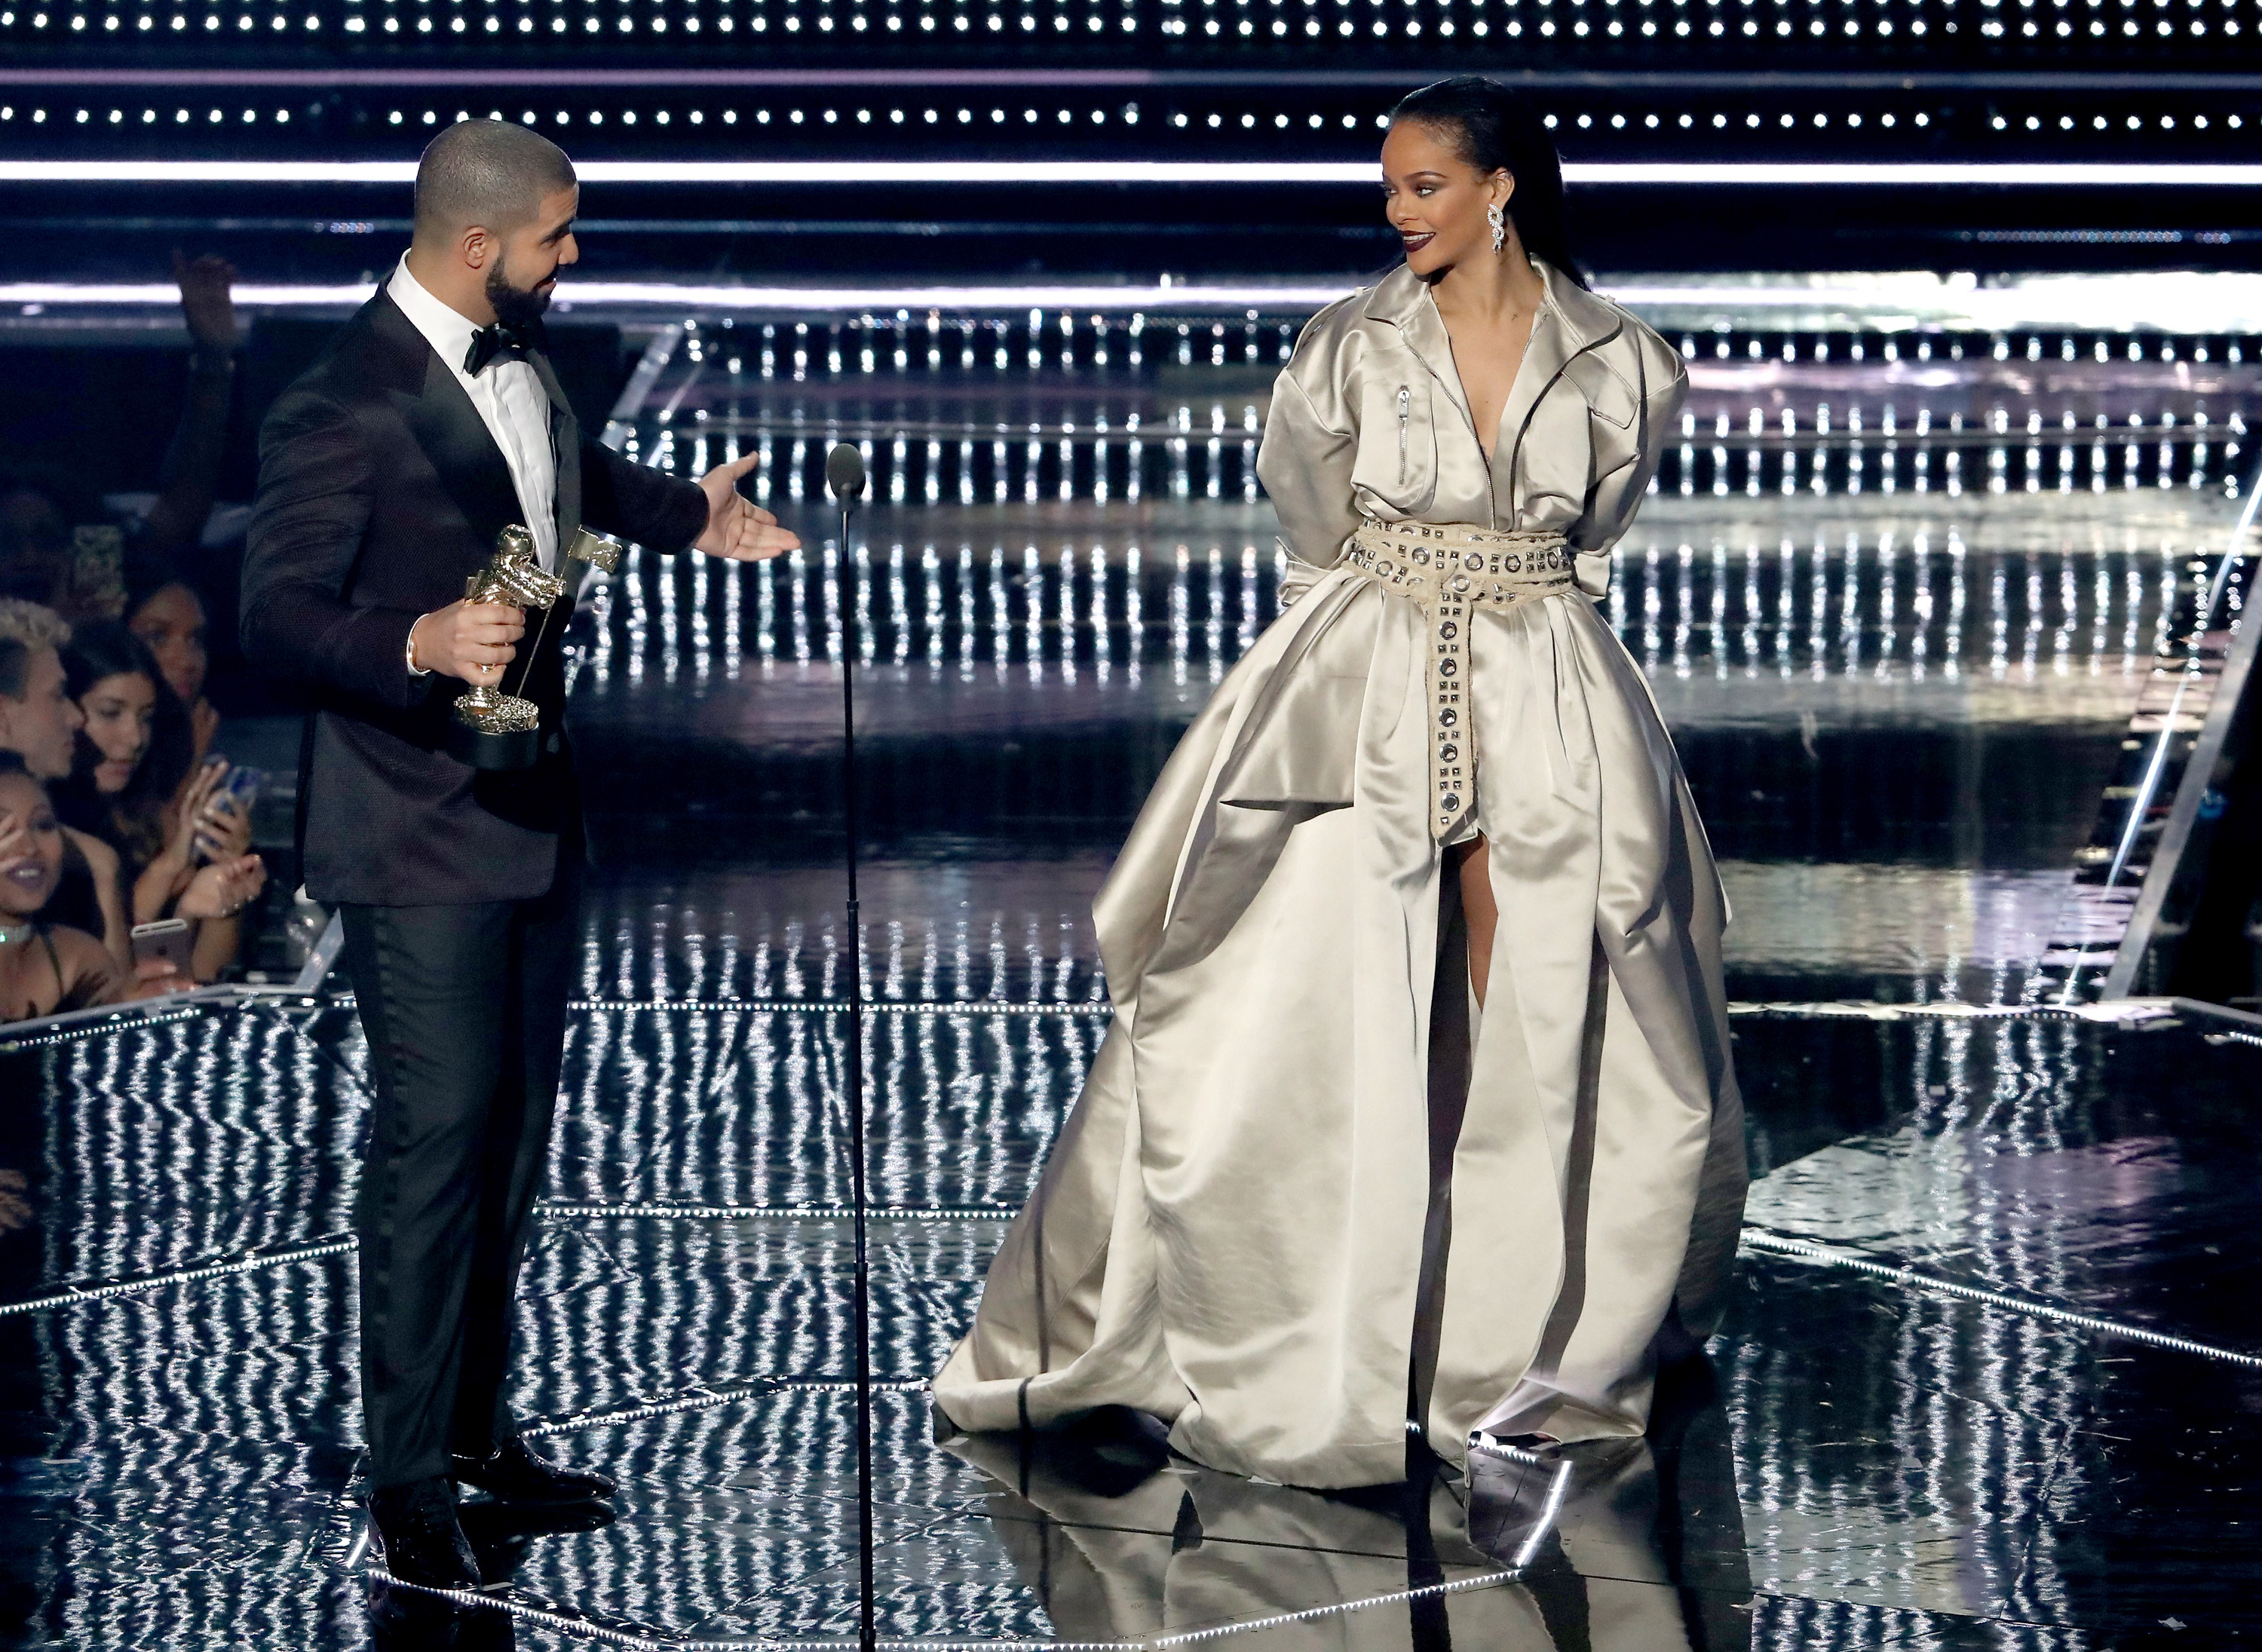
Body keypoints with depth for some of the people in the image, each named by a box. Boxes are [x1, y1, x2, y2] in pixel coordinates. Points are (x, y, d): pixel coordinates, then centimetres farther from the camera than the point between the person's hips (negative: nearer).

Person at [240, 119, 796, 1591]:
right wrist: (418, 644, -37)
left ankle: (478, 1421, 30)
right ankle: (411, 1482, 2)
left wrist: (686, 513, 26)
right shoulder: (345, 405, -21)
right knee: (438, 1128, -7)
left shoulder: (521, 353, 7)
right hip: (417, 828, -9)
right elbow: (277, 608, -23)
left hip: (531, 800, 9)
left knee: (514, 1123, 16)